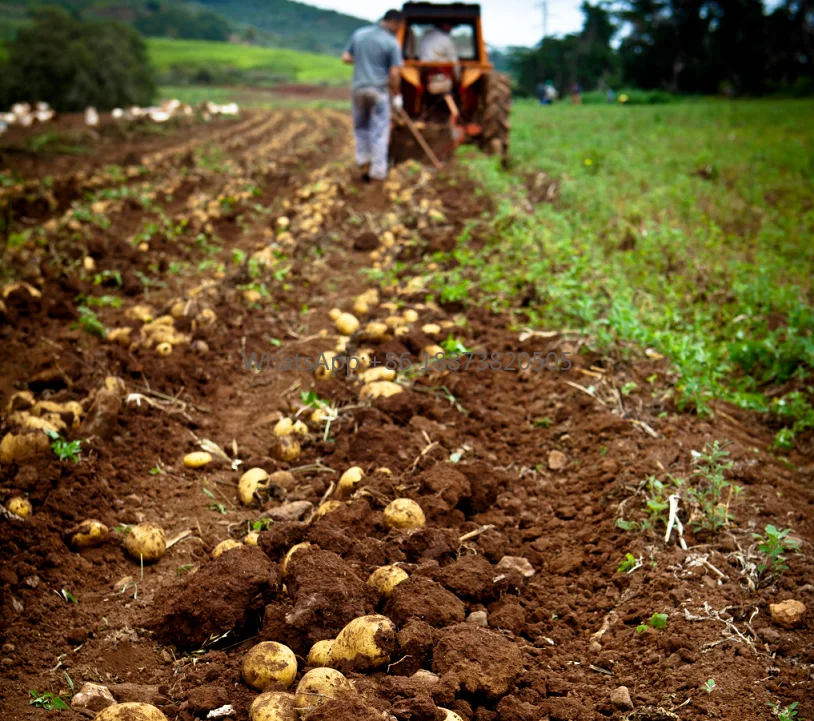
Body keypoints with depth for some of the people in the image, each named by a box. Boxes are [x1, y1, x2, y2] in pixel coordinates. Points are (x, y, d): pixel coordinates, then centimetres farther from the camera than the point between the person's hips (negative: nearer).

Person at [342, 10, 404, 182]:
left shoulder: (359, 34, 3)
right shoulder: (392, 43, -10)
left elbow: (346, 58, 9)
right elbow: (394, 74, -12)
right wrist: (397, 95, -1)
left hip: (358, 87, 4)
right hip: (378, 90, -4)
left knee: (361, 127, 20)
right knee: (379, 131, 5)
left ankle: (363, 161, 17)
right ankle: (378, 171, 6)